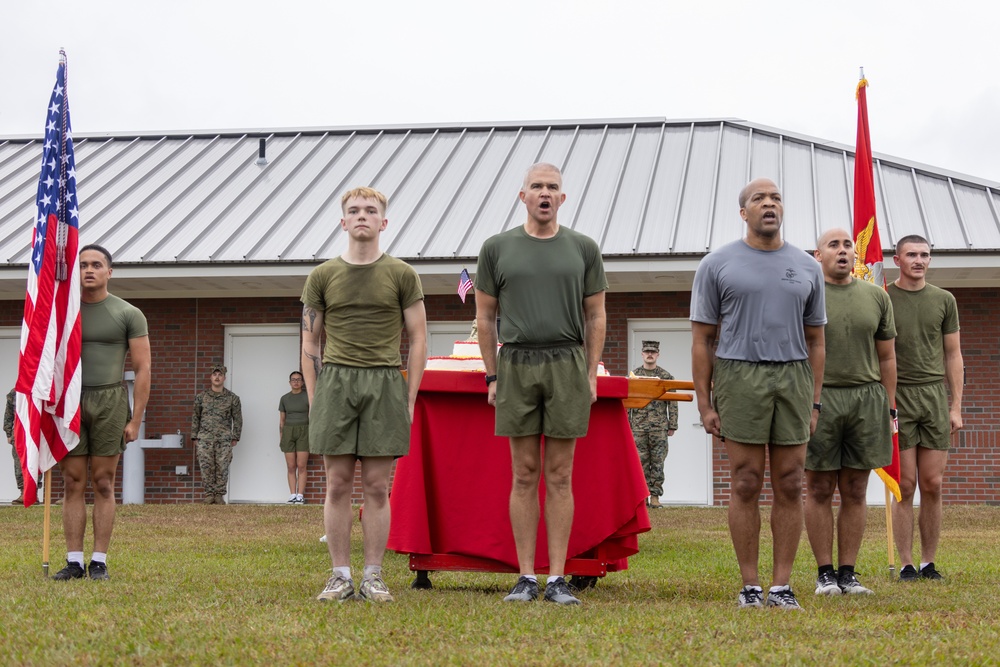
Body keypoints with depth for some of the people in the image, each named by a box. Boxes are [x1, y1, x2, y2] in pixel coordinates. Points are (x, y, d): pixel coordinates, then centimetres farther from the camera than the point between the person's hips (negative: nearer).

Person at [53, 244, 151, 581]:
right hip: (69, 402, 2)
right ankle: (74, 562, 4)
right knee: (73, 483, 1)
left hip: (109, 402, -2)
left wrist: (136, 420, -6)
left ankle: (99, 562, 4)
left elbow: (143, 369, 0)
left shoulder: (129, 314, 1)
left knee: (103, 483, 0)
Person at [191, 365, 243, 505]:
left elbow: (237, 419, 9)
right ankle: (209, 494, 4)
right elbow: (195, 417, 13)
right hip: (205, 438, 1)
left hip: (224, 439, -1)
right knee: (206, 467, -3)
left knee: (222, 467, -3)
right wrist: (195, 437, 8)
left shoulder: (232, 398, 6)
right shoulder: (201, 397, 9)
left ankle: (219, 495, 3)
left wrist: (235, 438, 4)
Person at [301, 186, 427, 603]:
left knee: (376, 486, 1)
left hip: (385, 382, -1)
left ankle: (373, 576, 6)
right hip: (335, 382, 1)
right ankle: (340, 576, 7)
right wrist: (315, 400, 3)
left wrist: (409, 398, 0)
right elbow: (310, 342, 12)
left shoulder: (401, 275, 7)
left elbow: (418, 341, 8)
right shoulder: (323, 276, 10)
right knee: (338, 484, 1)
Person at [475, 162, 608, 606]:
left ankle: (558, 580, 5)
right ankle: (526, 578, 7)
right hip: (516, 366, 0)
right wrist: (492, 377, 5)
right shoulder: (497, 248, 6)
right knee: (524, 476, 3)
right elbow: (485, 316, 10)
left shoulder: (583, 249, 6)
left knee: (560, 477, 1)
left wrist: (591, 375, 2)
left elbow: (596, 317, 9)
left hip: (567, 366, 0)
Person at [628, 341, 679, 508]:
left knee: (658, 462, -1)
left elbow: (672, 403, 5)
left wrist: (672, 425, 0)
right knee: (641, 462, 1)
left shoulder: (665, 376, 5)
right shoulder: (633, 375, 7)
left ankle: (655, 496, 3)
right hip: (639, 426, 1)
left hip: (659, 427, -1)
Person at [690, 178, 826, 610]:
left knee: (789, 487, 2)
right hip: (739, 378, -3)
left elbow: (815, 340, 14)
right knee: (746, 486, -2)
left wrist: (814, 403, 6)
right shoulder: (717, 265, 2)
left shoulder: (806, 267, 11)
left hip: (793, 379, 3)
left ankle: (781, 587, 8)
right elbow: (701, 339, 2)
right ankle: (750, 587, 6)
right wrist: (704, 404, -4)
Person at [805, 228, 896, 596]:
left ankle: (848, 573, 11)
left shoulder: (876, 297, 11)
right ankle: (824, 573, 8)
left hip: (866, 399, 3)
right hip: (818, 399, -3)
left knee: (855, 492, 5)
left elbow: (886, 357, 14)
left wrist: (888, 409, 9)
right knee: (819, 490, 1)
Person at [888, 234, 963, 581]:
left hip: (935, 396, 3)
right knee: (905, 486, -3)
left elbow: (953, 356, 14)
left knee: (932, 485, 1)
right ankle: (906, 564, 3)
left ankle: (928, 562, 9)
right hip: (897, 397, -2)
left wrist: (956, 407, 7)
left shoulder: (944, 300, 11)